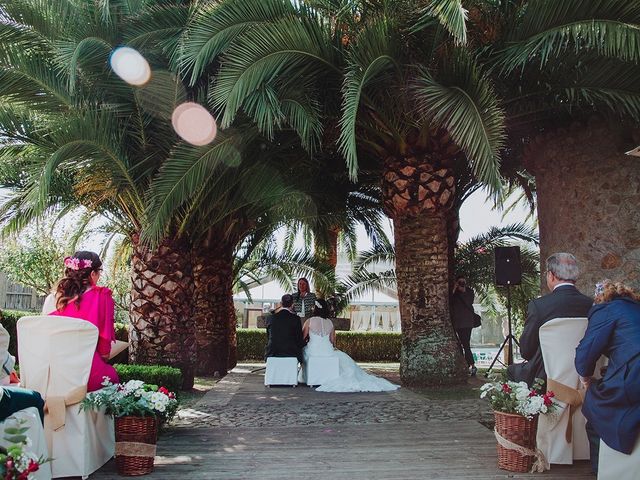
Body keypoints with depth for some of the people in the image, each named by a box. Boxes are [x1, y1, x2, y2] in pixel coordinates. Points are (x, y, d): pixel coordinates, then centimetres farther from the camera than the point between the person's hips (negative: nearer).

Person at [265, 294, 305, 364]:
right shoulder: (295, 318, -3)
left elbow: (268, 338, 13)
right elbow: (299, 340, 1)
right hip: (291, 355, -3)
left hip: (273, 355, 3)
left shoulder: (271, 318, 6)